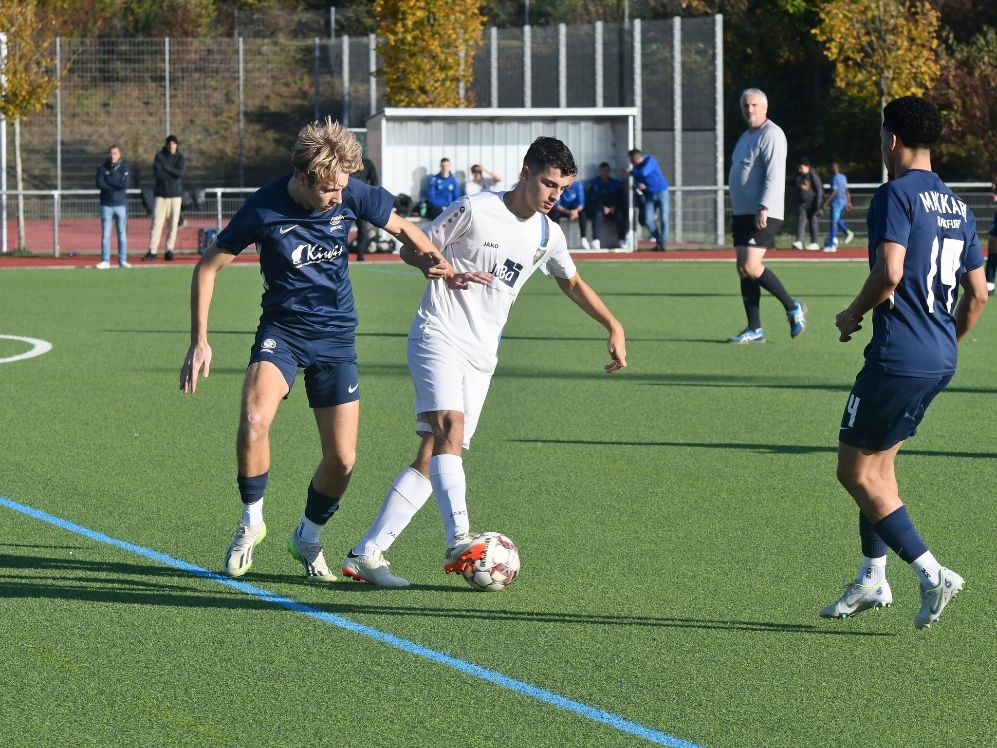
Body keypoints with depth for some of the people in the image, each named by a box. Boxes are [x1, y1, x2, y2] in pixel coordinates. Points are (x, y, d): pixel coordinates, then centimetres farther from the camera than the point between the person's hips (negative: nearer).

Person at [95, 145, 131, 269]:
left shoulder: (124, 168, 4)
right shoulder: (102, 168, 5)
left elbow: (125, 184, -10)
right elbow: (100, 184, -9)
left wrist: (109, 182, -8)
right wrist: (117, 185, -11)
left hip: (121, 204, 0)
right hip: (106, 205, 0)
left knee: (122, 233, 1)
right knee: (105, 234, -1)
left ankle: (122, 260, 6)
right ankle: (105, 261, 2)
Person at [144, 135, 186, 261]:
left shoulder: (180, 158, 6)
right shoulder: (159, 156, 4)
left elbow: (180, 172, -11)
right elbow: (157, 172, -12)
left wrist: (165, 168, -10)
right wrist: (173, 173, -11)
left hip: (176, 195, 1)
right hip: (161, 194, -1)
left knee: (173, 224, -1)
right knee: (156, 223, -8)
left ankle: (169, 250, 5)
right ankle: (152, 251, -10)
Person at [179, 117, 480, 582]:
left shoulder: (352, 195, -12)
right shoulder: (264, 209, -19)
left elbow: (402, 229, 7)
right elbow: (208, 268, -7)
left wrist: (437, 263, -13)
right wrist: (199, 342, -11)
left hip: (336, 335, 2)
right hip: (281, 330, -2)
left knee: (342, 460, -2)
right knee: (254, 420, -29)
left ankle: (308, 537, 26)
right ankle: (251, 520, -5)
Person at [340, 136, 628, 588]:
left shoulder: (548, 235, 11)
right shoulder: (475, 211, -7)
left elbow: (572, 283, 29)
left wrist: (614, 327, 23)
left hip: (481, 356, 6)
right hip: (438, 336, -6)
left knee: (432, 458, -4)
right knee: (450, 427, -28)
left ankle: (366, 555, -4)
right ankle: (458, 542, -40)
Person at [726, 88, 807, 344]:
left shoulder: (771, 135, -9)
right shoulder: (746, 137, 21)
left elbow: (774, 175, -19)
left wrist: (764, 208, -26)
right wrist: (735, 214, 24)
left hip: (763, 215, -10)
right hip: (743, 214, 10)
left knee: (751, 267, -18)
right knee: (743, 270, 4)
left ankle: (793, 308, -2)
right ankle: (754, 330, 7)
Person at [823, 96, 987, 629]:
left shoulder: (896, 195, -12)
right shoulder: (957, 207, 13)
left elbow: (889, 272, -24)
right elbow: (977, 294, 16)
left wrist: (852, 315, -7)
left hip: (898, 359, -9)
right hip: (941, 360, 9)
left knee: (856, 472, 0)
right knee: (877, 460, 22)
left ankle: (931, 575, -8)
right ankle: (872, 580, 23)